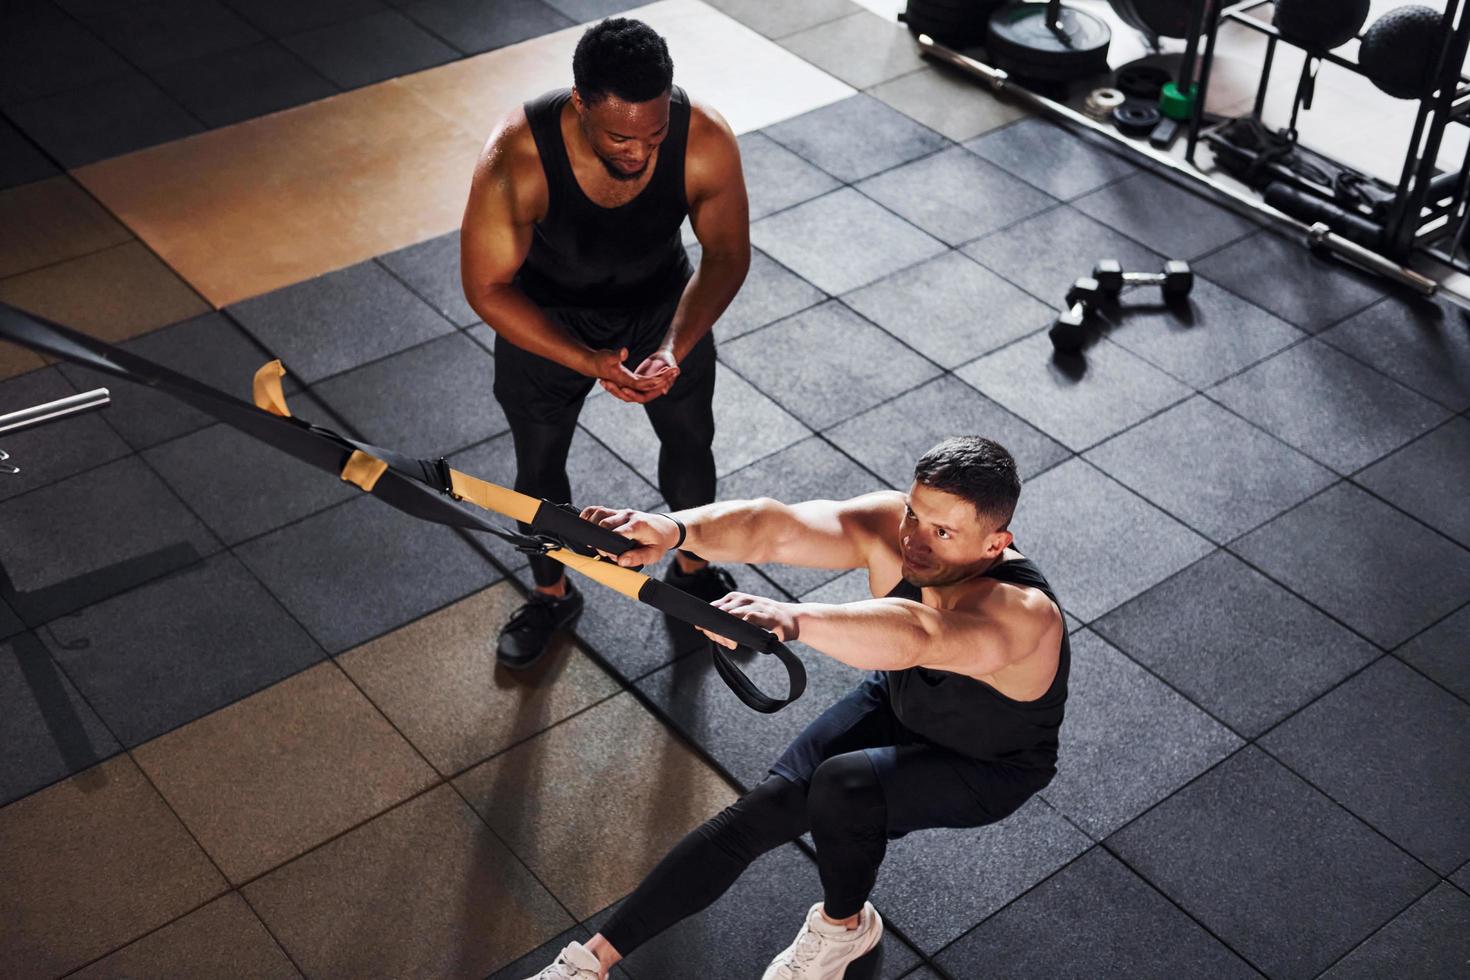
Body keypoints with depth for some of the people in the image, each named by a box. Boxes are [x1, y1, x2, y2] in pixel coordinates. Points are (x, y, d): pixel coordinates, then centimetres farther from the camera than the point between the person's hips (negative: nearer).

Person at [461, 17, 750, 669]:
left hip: (662, 307, 2)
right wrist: (588, 362, -37)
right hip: (545, 321, -1)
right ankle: (551, 593, 46)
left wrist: (675, 346, -33)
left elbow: (727, 255, -17)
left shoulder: (705, 140, -33)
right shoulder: (517, 159, -38)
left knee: (690, 442, 21)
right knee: (539, 465, 16)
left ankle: (692, 566, 52)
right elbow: (487, 287, -27)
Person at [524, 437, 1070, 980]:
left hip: (989, 768, -5)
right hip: (895, 708, 5)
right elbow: (775, 527, -40)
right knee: (760, 812, -14)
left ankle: (843, 927, 0)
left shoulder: (1021, 614, -40)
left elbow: (914, 636, -63)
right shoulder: (889, 526, -25)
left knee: (844, 787, -32)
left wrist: (794, 619, -78)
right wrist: (673, 528, -59)